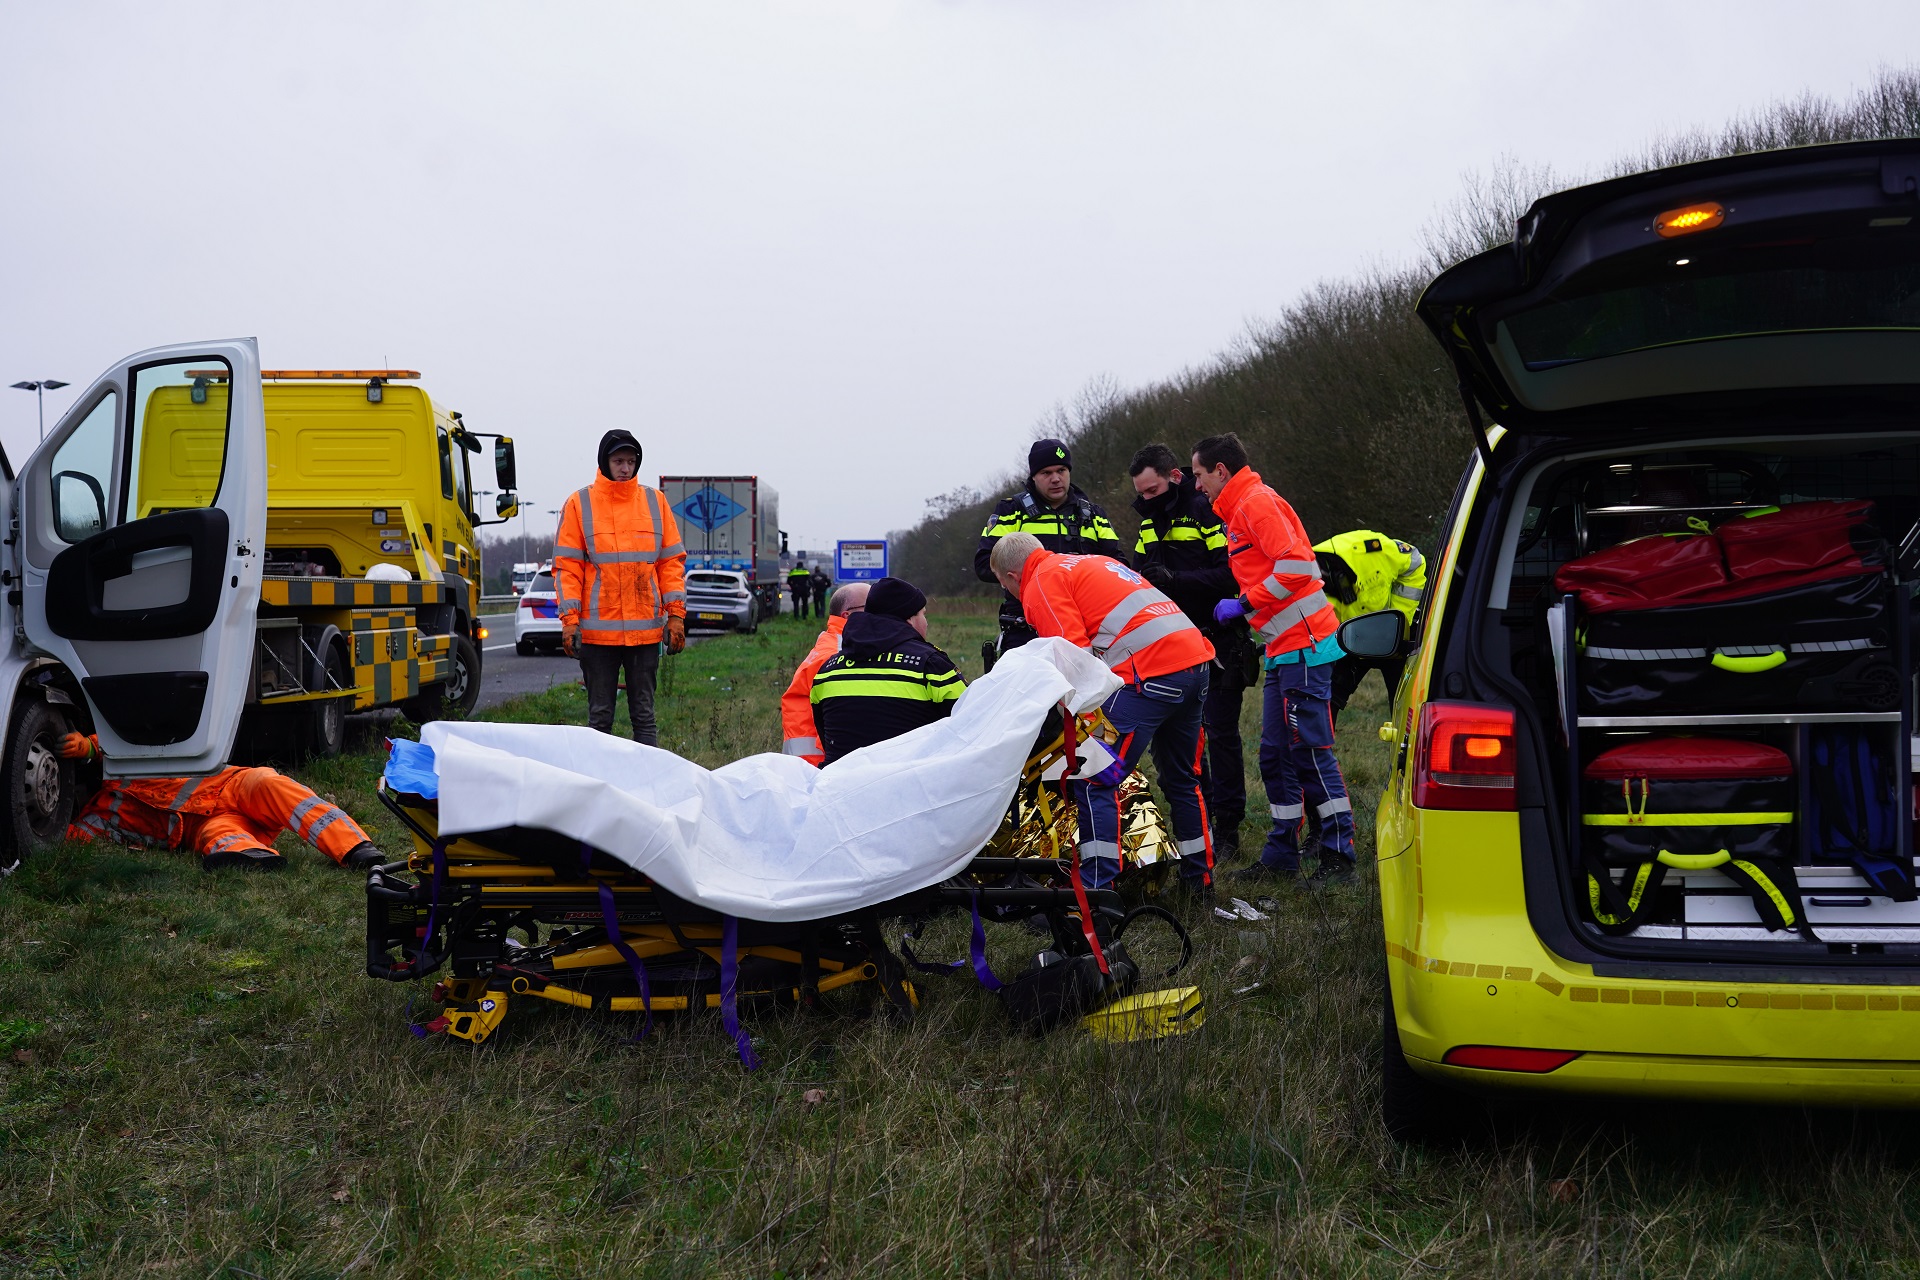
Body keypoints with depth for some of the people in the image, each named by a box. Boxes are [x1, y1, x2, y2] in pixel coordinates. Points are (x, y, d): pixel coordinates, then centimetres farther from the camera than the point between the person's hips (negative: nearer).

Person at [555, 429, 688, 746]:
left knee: (644, 714, 6)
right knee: (599, 715, 4)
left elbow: (672, 561, 9)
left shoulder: (655, 501, 8)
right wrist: (569, 618, -7)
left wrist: (675, 613, 1)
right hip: (597, 628, -1)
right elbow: (567, 566, 2)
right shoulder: (579, 503, 3)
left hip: (646, 627, 1)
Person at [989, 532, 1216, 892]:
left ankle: (1096, 890, -11)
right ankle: (1199, 877, 34)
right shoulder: (1090, 562, 29)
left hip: (1150, 673, -9)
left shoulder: (1041, 585, 2)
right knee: (1183, 778, 23)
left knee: (1094, 783, -6)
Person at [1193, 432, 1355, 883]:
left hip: (1303, 645, -11)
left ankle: (1339, 855, -3)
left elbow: (1297, 565, -20)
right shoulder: (1239, 511, 20)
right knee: (1275, 754, 12)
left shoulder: (1257, 502, -11)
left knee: (1310, 750, -8)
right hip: (1285, 648, 11)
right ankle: (1281, 854, 19)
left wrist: (1244, 604, -15)